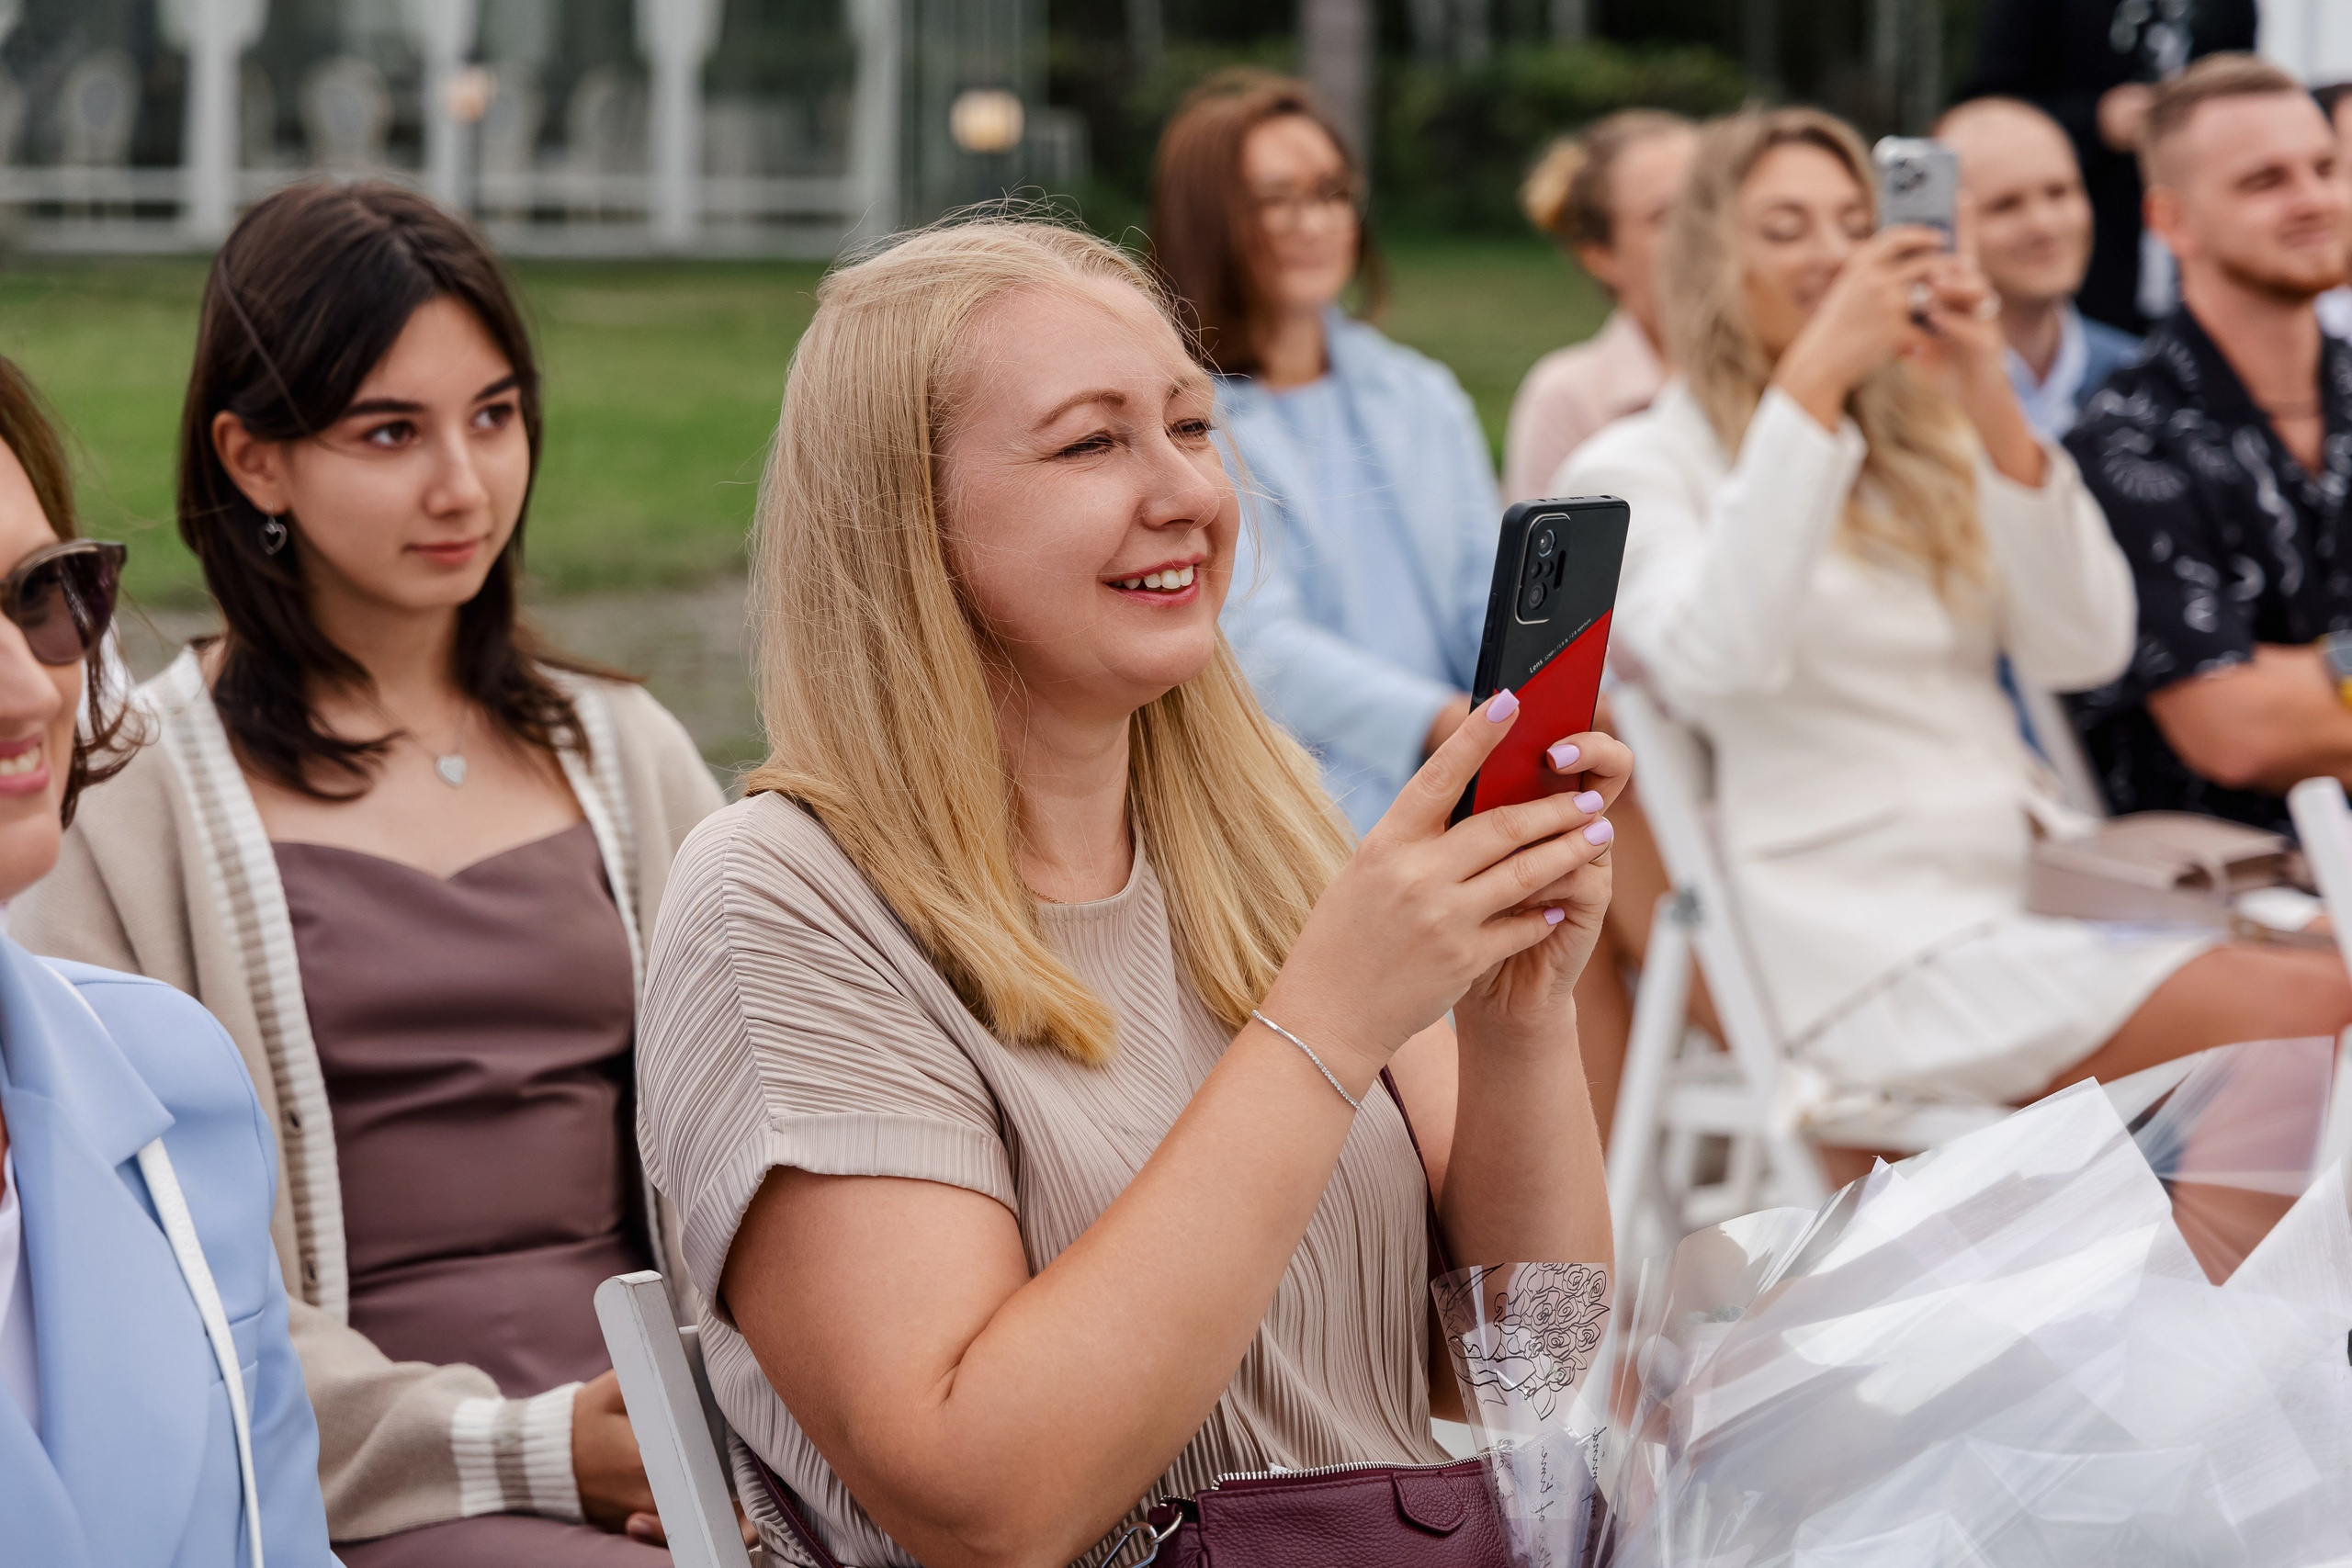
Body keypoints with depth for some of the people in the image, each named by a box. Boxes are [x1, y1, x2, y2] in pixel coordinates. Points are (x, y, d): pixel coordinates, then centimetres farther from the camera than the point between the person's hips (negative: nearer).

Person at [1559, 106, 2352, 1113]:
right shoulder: (1638, 468, 5)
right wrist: (1811, 383, -17)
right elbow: (1716, 661, -17)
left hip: (2025, 898, 6)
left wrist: (1993, 413, -5)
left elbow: (2086, 651, 6)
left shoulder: (1925, 451, 21)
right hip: (1864, 946, -6)